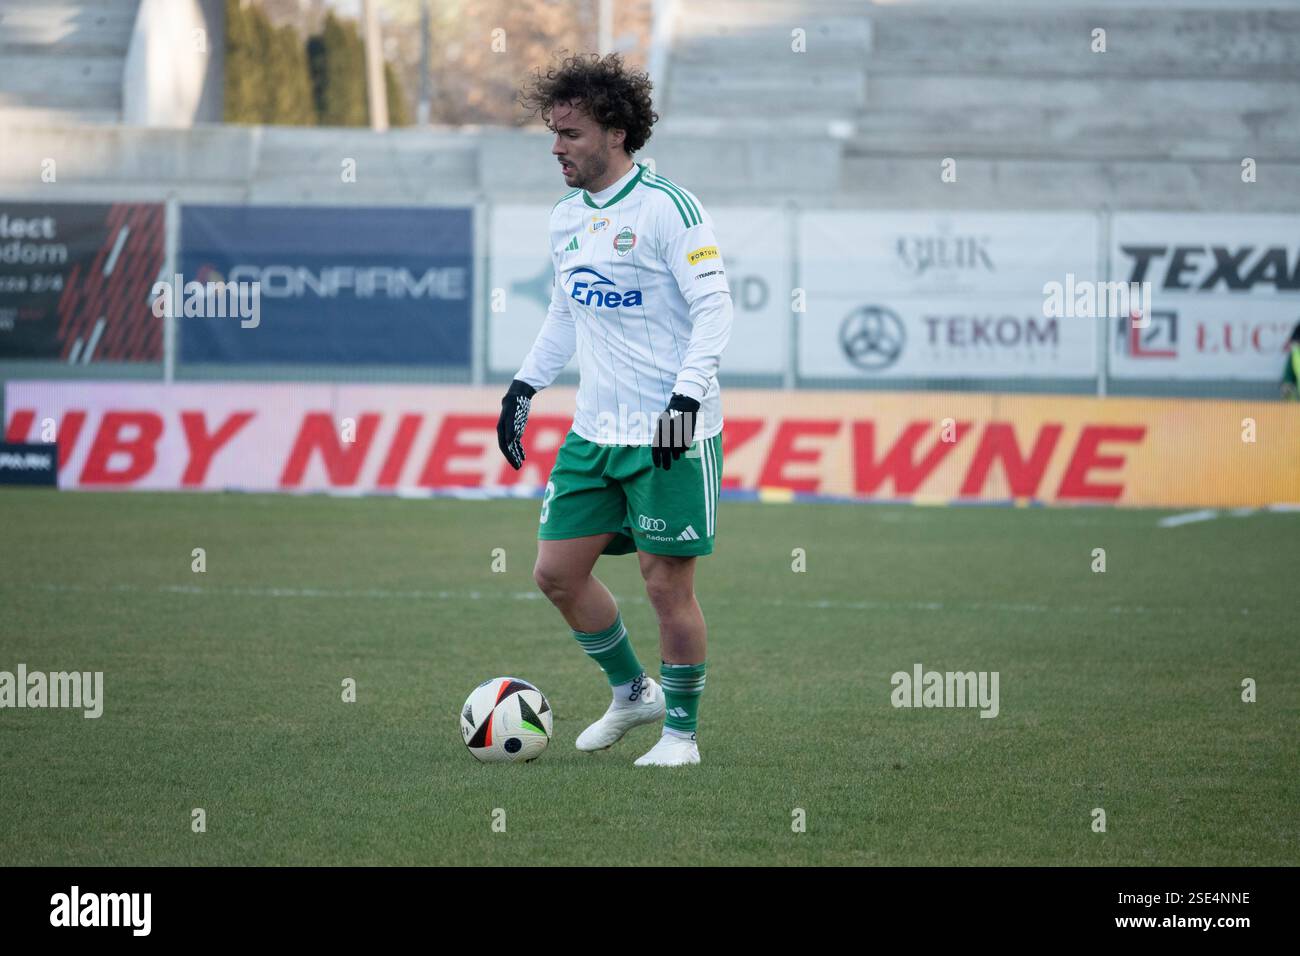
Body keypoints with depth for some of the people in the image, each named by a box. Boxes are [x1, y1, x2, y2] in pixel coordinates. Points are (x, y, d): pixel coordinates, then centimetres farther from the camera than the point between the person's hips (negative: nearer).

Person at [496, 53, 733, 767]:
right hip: (594, 434, 7)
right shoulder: (565, 218, 12)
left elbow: (714, 307, -14)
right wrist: (524, 387, 16)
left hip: (672, 436, -7)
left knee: (667, 583, -3)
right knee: (557, 571, 6)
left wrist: (688, 392, -24)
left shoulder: (669, 208, -12)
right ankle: (632, 692, 26)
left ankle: (681, 732, 11)